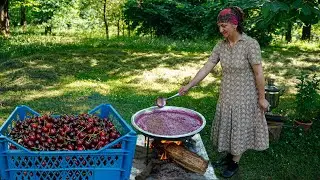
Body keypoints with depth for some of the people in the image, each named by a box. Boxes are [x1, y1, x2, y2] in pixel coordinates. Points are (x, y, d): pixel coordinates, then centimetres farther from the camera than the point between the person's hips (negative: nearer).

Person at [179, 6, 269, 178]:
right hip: (226, 95, 6)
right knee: (227, 127, 18)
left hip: (244, 96, -5)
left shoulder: (250, 44, -20)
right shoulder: (220, 46, -3)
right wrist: (188, 85, -6)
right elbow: (206, 68, -2)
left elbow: (259, 73, -16)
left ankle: (235, 163, 29)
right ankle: (229, 156, 39)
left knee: (240, 129, 10)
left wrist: (262, 98, -12)